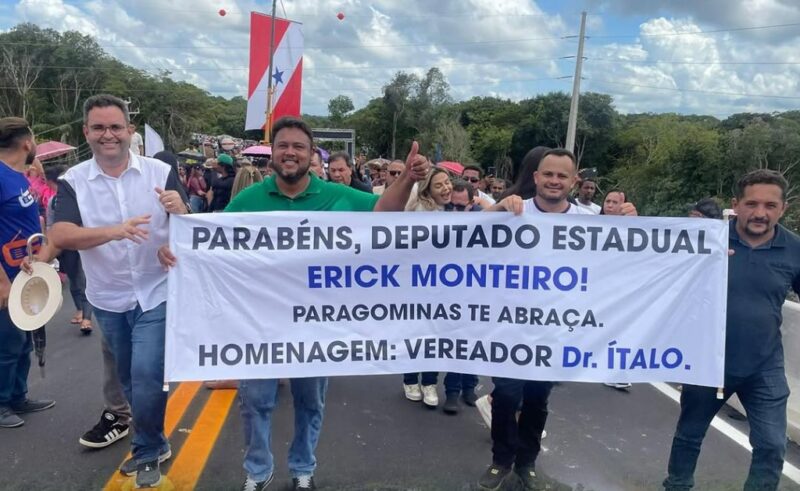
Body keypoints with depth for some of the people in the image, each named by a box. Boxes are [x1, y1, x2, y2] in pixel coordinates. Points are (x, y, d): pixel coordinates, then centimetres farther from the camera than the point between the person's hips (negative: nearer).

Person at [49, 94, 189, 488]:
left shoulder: (161, 172, -8)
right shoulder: (73, 181, -6)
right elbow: (60, 236, -20)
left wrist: (179, 210, -30)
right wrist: (114, 231, -36)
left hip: (156, 295, -2)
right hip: (108, 300, 3)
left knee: (147, 377, -9)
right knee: (130, 379, 17)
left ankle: (147, 452, 16)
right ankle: (152, 444, 38)